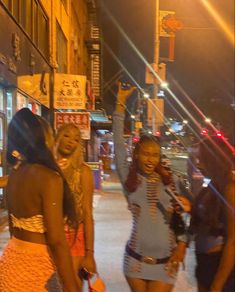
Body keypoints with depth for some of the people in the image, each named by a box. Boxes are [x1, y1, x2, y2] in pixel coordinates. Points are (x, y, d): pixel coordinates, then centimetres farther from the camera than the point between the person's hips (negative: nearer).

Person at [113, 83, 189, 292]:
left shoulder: (169, 181, 1)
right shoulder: (129, 179, -3)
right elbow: (118, 144, -9)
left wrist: (182, 243, -6)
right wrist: (121, 103, -11)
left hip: (165, 261, 0)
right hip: (135, 259, 0)